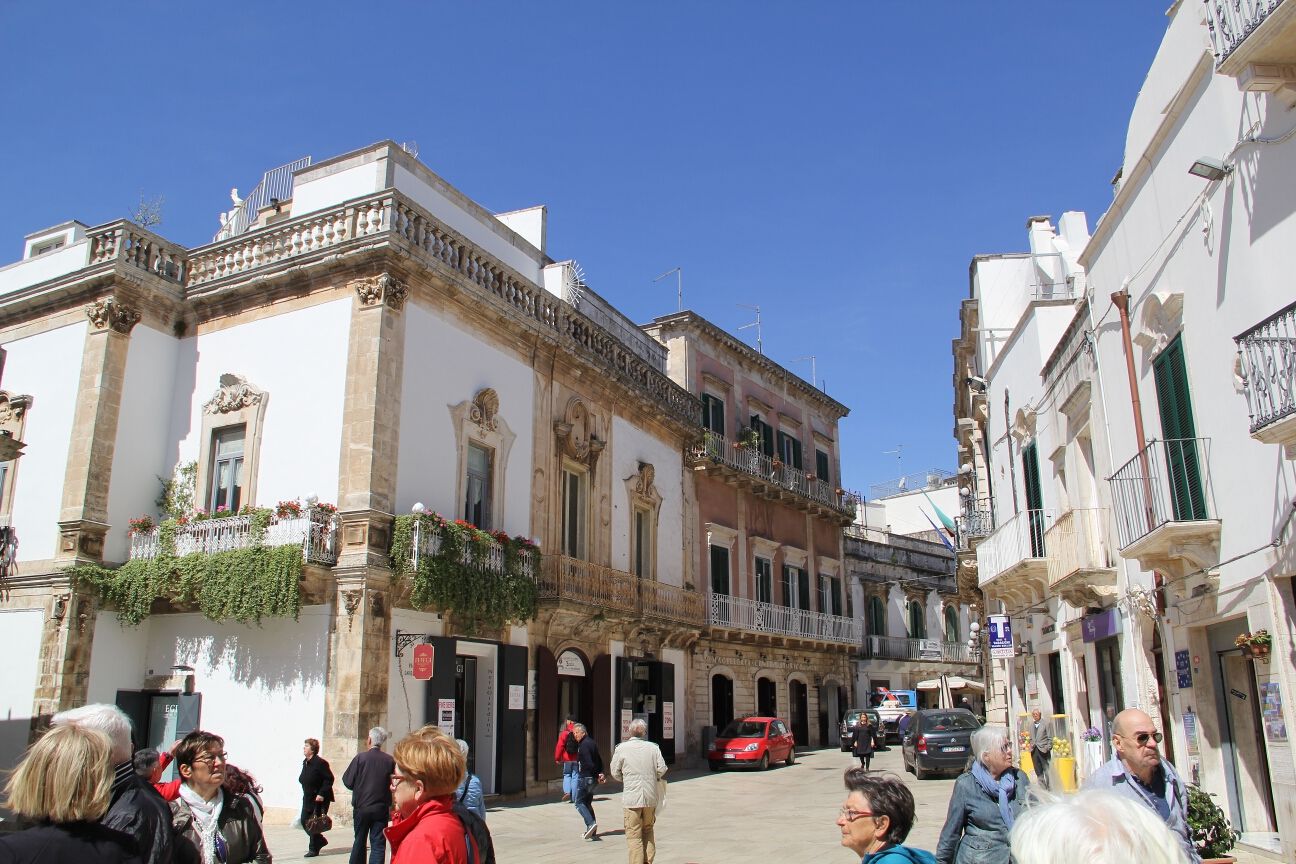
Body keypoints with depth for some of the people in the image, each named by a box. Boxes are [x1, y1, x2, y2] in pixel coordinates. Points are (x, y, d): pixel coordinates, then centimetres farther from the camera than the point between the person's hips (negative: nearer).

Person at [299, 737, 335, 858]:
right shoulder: (305, 762, 9)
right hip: (308, 798, 9)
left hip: (319, 799, -9)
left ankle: (313, 849, 10)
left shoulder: (320, 762, -18)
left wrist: (321, 794, -23)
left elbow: (329, 779, -19)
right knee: (304, 821, 9)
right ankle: (321, 840, 27)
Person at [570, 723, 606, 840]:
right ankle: (592, 831, 14)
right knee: (587, 803, 14)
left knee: (578, 802, -2)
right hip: (592, 778, 9)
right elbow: (599, 760, 17)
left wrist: (597, 774, -12)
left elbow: (588, 763, -22)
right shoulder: (592, 742, 14)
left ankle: (591, 823, -17)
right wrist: (600, 773, 8)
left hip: (585, 777, -9)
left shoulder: (583, 745, -16)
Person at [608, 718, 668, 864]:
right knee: (648, 830, 20)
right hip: (651, 797, 3)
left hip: (631, 798, -3)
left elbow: (615, 772, 1)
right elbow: (662, 769, 0)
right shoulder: (653, 747, 1)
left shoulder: (622, 748, -5)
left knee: (634, 835, 2)